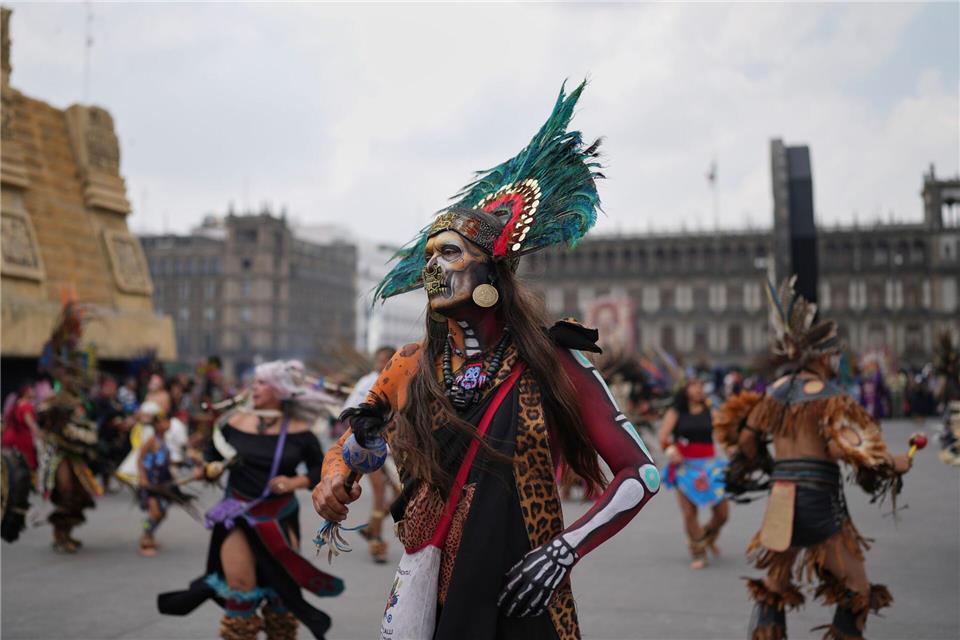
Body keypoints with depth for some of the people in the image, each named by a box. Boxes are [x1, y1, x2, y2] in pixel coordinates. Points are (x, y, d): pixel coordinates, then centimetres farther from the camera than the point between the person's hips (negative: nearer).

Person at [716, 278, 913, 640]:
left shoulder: (775, 392, 10)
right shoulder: (827, 393, -8)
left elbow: (745, 437, 15)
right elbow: (849, 444, -19)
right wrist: (894, 464, -5)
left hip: (780, 501, 6)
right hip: (820, 501, -6)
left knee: (773, 590, 18)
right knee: (856, 592, 9)